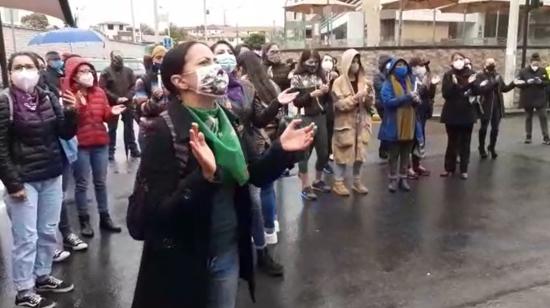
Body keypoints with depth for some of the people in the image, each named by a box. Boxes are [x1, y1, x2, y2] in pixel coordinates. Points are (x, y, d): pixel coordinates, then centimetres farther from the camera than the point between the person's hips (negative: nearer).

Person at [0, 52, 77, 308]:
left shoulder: (49, 99, 5)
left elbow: (66, 134, 6)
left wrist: (71, 113, -12)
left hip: (51, 177, 5)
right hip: (23, 180, -5)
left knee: (48, 232, 15)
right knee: (26, 237, 2)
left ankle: (42, 276, 33)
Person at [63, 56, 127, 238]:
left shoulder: (99, 92, 6)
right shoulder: (68, 94, -8)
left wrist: (113, 113, -12)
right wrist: (75, 107, -30)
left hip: (101, 143, 5)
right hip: (79, 145, -5)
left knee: (101, 182, 13)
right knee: (81, 184, 5)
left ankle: (104, 217, 23)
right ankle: (84, 221, 16)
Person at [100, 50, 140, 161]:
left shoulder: (128, 71, 4)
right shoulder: (106, 72, -7)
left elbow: (133, 86, 4)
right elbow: (103, 89, -11)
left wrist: (127, 97, -11)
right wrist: (116, 98, -17)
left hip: (127, 104, 3)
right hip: (112, 105, -3)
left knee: (129, 127, 12)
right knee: (112, 129, 6)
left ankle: (133, 149, 22)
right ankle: (111, 151, 13)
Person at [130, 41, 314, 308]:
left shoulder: (227, 120, 1)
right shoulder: (164, 132, -19)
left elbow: (256, 175, 7)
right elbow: (160, 212, -24)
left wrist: (281, 150, -9)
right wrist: (205, 175, -37)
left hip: (229, 252, 6)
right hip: (183, 262, -6)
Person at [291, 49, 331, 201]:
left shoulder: (320, 76, 9)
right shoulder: (297, 78, -4)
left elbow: (326, 99, 12)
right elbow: (296, 101, -10)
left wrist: (326, 91, -9)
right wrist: (312, 94, -20)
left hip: (321, 117, 5)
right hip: (305, 119, -5)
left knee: (324, 152, 11)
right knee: (305, 153, 1)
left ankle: (318, 181, 30)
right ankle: (306, 187, 10)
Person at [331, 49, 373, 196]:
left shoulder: (363, 81, 7)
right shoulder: (339, 82, -7)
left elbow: (369, 104, 8)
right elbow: (340, 104, -15)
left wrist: (368, 96, -12)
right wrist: (356, 97, -21)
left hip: (361, 123, 5)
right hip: (345, 123, -5)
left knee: (360, 152, 9)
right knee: (344, 153, 0)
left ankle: (357, 181, 23)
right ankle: (338, 182, 11)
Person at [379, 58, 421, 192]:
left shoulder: (410, 82, 10)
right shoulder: (388, 84, -6)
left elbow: (415, 101, 15)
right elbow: (388, 101, -20)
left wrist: (416, 99, -10)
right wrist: (407, 97, -24)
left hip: (409, 125, 5)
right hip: (394, 126, -5)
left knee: (406, 154, 11)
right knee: (394, 154, 6)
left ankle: (403, 178, 21)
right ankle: (393, 179, 15)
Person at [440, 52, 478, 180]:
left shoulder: (471, 74, 0)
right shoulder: (448, 75, -4)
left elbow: (476, 92, -4)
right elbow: (445, 94, -14)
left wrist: (472, 84, -23)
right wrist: (454, 85, -30)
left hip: (467, 114, 1)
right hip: (452, 114, -1)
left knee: (465, 143, 8)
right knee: (452, 142, 7)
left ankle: (464, 170, 16)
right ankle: (449, 168, 18)